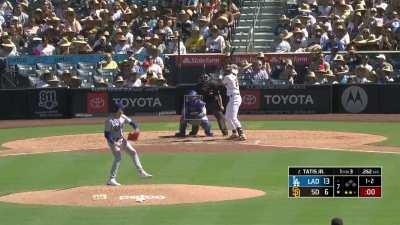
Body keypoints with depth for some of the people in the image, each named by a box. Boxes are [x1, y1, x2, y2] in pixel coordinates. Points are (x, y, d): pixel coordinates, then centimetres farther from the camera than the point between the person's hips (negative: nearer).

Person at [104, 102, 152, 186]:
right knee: (118, 157, -21)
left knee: (133, 152, 7)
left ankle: (141, 172, 18)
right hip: (113, 141, -7)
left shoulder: (123, 117, -2)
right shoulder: (109, 120, -21)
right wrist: (113, 143, -31)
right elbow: (106, 134, -21)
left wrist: (136, 128, -17)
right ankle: (111, 179, -20)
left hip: (121, 139, 7)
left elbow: (131, 122, 5)